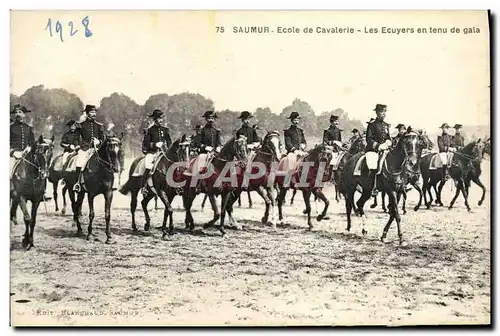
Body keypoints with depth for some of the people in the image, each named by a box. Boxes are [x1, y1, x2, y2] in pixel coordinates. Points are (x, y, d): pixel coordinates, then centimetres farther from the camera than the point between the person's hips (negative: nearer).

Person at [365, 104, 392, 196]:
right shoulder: (372, 124, -2)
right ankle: (373, 188, -14)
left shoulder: (386, 125, 16)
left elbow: (388, 138, 22)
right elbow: (369, 139, -7)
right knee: (374, 168, -21)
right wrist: (378, 146, -17)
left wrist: (387, 143, -2)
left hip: (384, 149, 6)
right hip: (372, 150, -6)